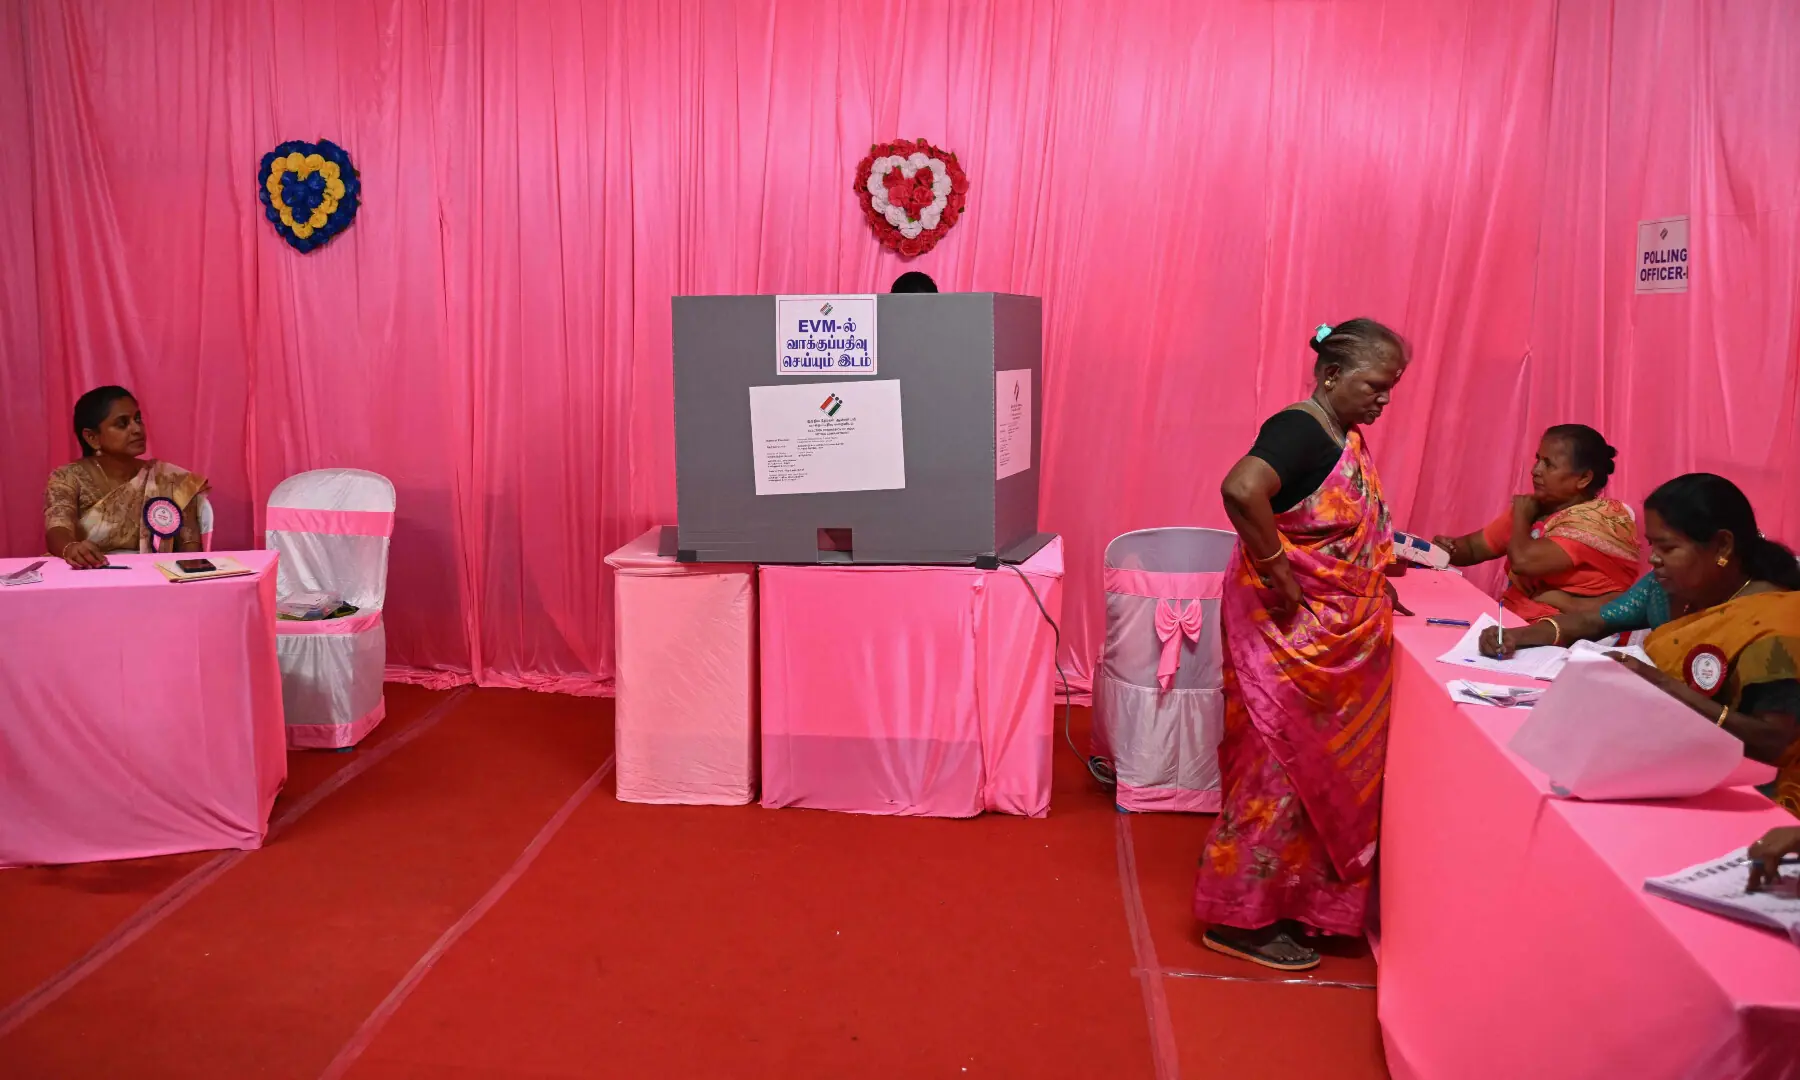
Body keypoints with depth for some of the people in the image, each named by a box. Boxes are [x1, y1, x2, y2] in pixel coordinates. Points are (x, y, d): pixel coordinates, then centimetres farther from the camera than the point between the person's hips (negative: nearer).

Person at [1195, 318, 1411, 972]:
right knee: (1281, 769, -1)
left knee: (1320, 772, 17)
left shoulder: (1345, 439, 11)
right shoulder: (1299, 431, -18)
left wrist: (1375, 581, 10)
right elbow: (1241, 490, -38)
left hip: (1336, 641, 10)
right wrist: (1278, 575, -29)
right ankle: (1238, 918, 12)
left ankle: (1290, 902, 31)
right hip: (1288, 636, -10)